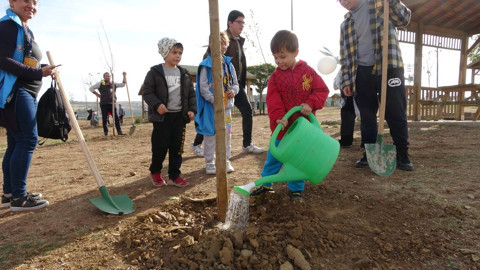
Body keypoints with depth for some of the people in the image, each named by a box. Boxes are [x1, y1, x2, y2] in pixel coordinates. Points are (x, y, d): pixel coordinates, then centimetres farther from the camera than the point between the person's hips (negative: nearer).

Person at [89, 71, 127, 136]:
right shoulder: (100, 84, 5)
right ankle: (106, 132, 14)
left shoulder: (114, 84, 13)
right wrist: (98, 95, 3)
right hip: (104, 104, -2)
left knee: (116, 118, -7)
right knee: (105, 119, 2)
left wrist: (124, 76, 6)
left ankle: (119, 131, -6)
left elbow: (123, 84, 14)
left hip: (112, 104, 2)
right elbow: (91, 88, 9)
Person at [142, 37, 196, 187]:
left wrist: (192, 109, 0)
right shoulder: (155, 72, -2)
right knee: (160, 146, 0)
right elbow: (146, 91, -3)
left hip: (180, 116, 4)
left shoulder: (184, 74, 11)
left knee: (177, 147, 6)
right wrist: (156, 104, -19)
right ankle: (155, 172, 24)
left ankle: (174, 176, 17)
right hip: (162, 116, -4)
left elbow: (191, 94, 13)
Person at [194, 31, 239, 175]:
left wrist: (233, 91, -7)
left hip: (226, 104, 5)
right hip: (211, 105, -5)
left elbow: (235, 83, 15)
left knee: (226, 133, 9)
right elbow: (203, 86, -10)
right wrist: (213, 99, -20)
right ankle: (210, 163, 15)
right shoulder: (205, 65, -6)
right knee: (211, 134, 2)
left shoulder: (229, 64, 10)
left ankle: (226, 161, 22)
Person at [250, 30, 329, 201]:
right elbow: (273, 101, -8)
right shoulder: (275, 77, -1)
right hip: (282, 127, 1)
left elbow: (322, 90, -1)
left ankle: (295, 188, 26)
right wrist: (279, 117, -23)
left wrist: (311, 104, -18)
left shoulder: (308, 72, -2)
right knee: (274, 156, 11)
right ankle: (266, 184, 30)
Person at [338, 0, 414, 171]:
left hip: (389, 68, -3)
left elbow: (403, 19, -2)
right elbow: (345, 55, 11)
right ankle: (369, 153, 15)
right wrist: (346, 80, 4)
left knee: (396, 114, -2)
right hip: (362, 73, 3)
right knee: (366, 116, 5)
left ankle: (402, 155, 8)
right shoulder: (346, 24, 13)